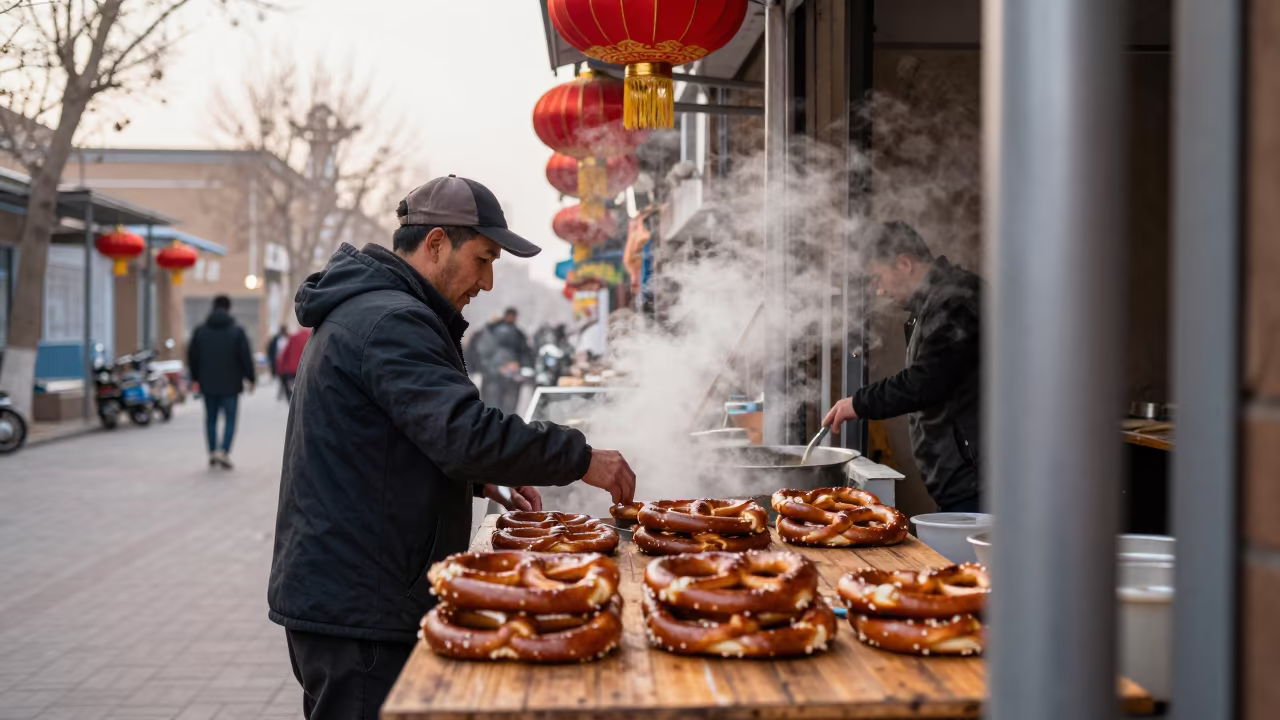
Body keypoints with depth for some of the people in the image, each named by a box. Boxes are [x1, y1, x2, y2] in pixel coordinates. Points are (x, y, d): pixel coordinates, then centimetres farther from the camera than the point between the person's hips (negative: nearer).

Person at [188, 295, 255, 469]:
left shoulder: (200, 331, 4)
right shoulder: (237, 331, -6)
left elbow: (192, 356, 8)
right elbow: (246, 357, -7)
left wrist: (195, 378, 19)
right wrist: (250, 378, 2)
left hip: (208, 383, 3)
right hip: (231, 383, -3)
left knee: (211, 418, 13)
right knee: (230, 419, 1)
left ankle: (212, 453, 16)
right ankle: (224, 452, -13)